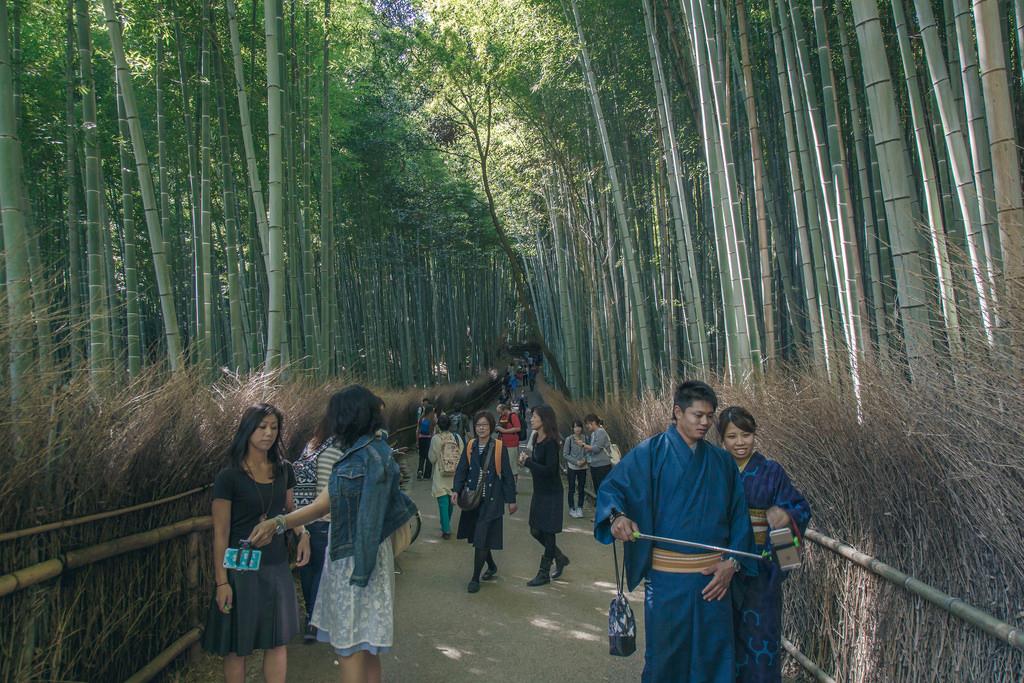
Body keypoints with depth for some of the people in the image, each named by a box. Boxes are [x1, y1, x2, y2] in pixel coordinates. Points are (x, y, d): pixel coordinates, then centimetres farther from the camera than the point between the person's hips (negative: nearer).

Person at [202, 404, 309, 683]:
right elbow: (221, 534, -10)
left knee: (278, 642, 10)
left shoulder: (283, 470, 2)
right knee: (237, 646, 8)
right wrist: (222, 582, -11)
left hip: (277, 566, 4)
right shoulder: (229, 477, -12)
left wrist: (302, 533, -5)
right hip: (241, 568, -4)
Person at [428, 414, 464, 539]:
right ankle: (446, 526, 34)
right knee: (450, 501, 19)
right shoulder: (457, 437, -4)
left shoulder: (436, 438, -14)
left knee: (443, 503, 0)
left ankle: (446, 530, -2)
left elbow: (432, 458, -10)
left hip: (441, 476, -4)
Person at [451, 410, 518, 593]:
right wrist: (456, 490, -9)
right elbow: (462, 469, 5)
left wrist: (511, 500, -3)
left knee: (482, 539, -6)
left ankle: (475, 578, 7)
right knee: (476, 536, 14)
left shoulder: (499, 447, -9)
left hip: (491, 500, -4)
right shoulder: (470, 446, 3)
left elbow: (507, 475, -4)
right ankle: (491, 566, 38)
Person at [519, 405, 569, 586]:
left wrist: (528, 462, -19)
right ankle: (560, 558, 34)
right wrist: (527, 461, -6)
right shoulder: (537, 439, 6)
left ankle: (544, 573, 15)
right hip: (539, 491, 9)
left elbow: (550, 469, -23)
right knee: (535, 531, 14)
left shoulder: (550, 442, -19)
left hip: (550, 494, -9)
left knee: (547, 533, 3)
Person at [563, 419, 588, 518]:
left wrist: (584, 460, -11)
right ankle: (571, 509, 13)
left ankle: (580, 508, 20)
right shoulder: (569, 440, -6)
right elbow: (565, 454, -5)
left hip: (583, 468, 2)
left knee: (581, 489, 8)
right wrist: (576, 462, -13)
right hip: (572, 467, -2)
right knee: (572, 489, 4)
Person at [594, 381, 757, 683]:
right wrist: (618, 516, -31)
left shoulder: (722, 462, 9)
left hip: (714, 578, 3)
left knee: (715, 657, 11)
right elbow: (611, 488, -10)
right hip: (667, 578, -3)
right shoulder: (651, 453, -4)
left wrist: (732, 562, -2)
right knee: (666, 657, 8)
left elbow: (738, 515, 9)